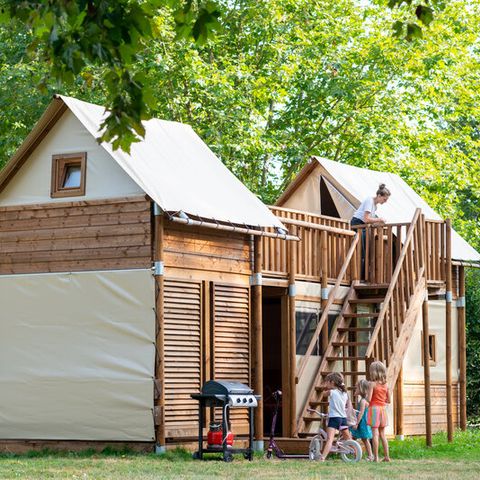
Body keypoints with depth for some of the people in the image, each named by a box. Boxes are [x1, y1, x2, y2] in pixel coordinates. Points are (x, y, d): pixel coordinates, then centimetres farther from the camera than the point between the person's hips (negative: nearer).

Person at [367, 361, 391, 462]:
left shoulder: (373, 384, -11)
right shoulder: (386, 385, 5)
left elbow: (368, 399, -16)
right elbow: (388, 400, 9)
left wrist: (366, 396, 4)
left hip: (374, 408, -6)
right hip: (383, 408, 6)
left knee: (375, 433, -5)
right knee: (382, 434, 14)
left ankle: (376, 457, -8)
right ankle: (387, 456, 13)